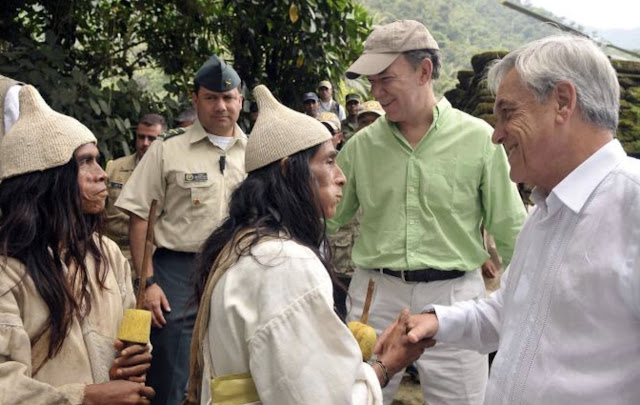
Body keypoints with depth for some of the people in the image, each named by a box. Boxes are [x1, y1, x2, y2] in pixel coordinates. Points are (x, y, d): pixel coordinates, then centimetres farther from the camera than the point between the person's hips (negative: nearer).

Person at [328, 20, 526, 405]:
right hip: (375, 292, 2)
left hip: (454, 295, -2)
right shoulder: (362, 144, 2)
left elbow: (511, 230, 0)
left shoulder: (479, 138, -5)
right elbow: (327, 217, 11)